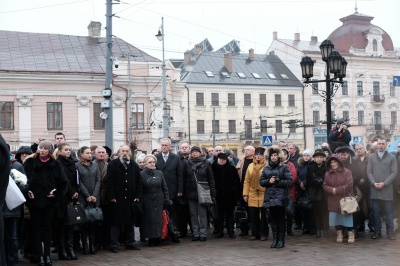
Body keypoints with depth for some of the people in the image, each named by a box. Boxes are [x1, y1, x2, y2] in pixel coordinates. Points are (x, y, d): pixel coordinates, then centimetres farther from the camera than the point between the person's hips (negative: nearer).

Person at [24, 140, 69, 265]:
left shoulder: (56, 164, 2)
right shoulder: (30, 162, 0)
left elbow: (63, 182, 3)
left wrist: (57, 195, -4)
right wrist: (27, 193, -9)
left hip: (49, 201, 1)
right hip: (34, 201, -1)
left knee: (48, 228, 8)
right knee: (36, 228, 4)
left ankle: (47, 255, 15)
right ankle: (39, 256, 9)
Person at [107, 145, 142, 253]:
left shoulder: (134, 165, 9)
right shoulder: (112, 164, -2)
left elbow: (138, 182, 10)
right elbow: (109, 182, -6)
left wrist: (138, 196, 2)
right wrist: (112, 197, -11)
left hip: (131, 199, 4)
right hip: (117, 199, -4)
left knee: (130, 222, 11)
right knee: (115, 223, 0)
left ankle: (130, 243, 21)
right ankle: (114, 244, 6)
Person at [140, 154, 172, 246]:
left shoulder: (159, 173, 8)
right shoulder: (141, 174, -2)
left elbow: (165, 188, 10)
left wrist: (167, 200, 4)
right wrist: (140, 203, -8)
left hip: (159, 201, 3)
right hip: (147, 203, -3)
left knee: (159, 221, 2)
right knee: (149, 221, -2)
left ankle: (157, 238, 10)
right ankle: (151, 239, 6)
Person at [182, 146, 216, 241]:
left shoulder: (206, 163, 1)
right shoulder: (187, 164, 6)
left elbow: (211, 179, 0)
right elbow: (184, 179, 7)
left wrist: (213, 193, -5)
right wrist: (184, 192, 1)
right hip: (191, 193, 3)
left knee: (202, 214, -2)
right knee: (193, 214, 6)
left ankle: (203, 234, 4)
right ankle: (195, 233, 13)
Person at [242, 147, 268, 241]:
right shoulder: (250, 166, 8)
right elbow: (247, 181, 8)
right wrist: (245, 194, 4)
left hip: (264, 194, -3)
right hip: (252, 195, 4)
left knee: (263, 215, 6)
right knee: (253, 215, 8)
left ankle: (263, 233, 16)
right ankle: (255, 233, 19)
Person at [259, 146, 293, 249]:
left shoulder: (284, 167, 1)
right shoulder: (266, 168, 14)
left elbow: (289, 181, -7)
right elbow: (261, 181, 10)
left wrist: (277, 181, -13)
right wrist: (269, 181, -9)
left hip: (281, 197, -4)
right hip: (270, 197, 4)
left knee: (281, 219, -1)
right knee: (273, 219, 7)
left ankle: (281, 240, 5)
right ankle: (275, 239, 13)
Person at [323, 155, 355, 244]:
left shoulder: (346, 172, -5)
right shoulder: (327, 174, 9)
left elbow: (349, 185, -13)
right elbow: (324, 186, 6)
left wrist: (337, 190, -13)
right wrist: (331, 190, -15)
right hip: (333, 201, 4)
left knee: (347, 217, -4)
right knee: (336, 218, 5)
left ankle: (351, 234, 6)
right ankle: (339, 234, 16)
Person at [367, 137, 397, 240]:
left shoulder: (392, 157, 4)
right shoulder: (371, 157, 10)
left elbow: (394, 172, -2)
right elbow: (369, 171, 5)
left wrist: (384, 183, -12)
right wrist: (374, 183, -10)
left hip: (387, 189, -2)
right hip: (374, 189, 2)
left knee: (389, 211, 2)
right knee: (376, 211, 5)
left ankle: (390, 232, 8)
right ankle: (377, 232, 11)